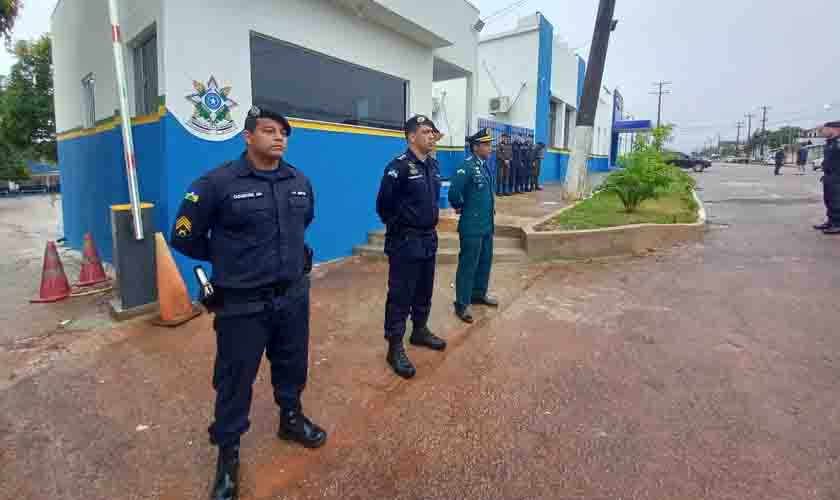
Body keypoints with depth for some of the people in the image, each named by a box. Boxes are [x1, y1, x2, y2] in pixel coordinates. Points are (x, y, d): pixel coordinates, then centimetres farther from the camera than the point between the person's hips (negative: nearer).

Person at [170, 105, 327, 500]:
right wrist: (225, 257, 5)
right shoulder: (217, 183, -13)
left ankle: (291, 418, 47)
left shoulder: (300, 182, 2)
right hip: (243, 303, -4)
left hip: (293, 296, 5)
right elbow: (184, 237, -3)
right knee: (235, 379, 10)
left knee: (292, 365, 21)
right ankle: (228, 452, 32)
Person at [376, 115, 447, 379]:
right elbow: (384, 204, -16)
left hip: (429, 239, 8)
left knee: (424, 291, 19)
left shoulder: (433, 165, 9)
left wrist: (429, 224, 17)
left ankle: (420, 331, 37)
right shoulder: (399, 166, -16)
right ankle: (395, 347, 11)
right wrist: (399, 226, -2)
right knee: (400, 295, 0)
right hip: (405, 241, -8)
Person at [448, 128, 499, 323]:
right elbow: (454, 192, -25)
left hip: (487, 225, 9)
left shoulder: (485, 165, 9)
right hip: (472, 226, -9)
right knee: (468, 265, -1)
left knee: (485, 261, 19)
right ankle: (462, 304, 10)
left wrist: (489, 208, 12)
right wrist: (460, 207, -9)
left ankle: (479, 294, 37)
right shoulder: (467, 166, -17)